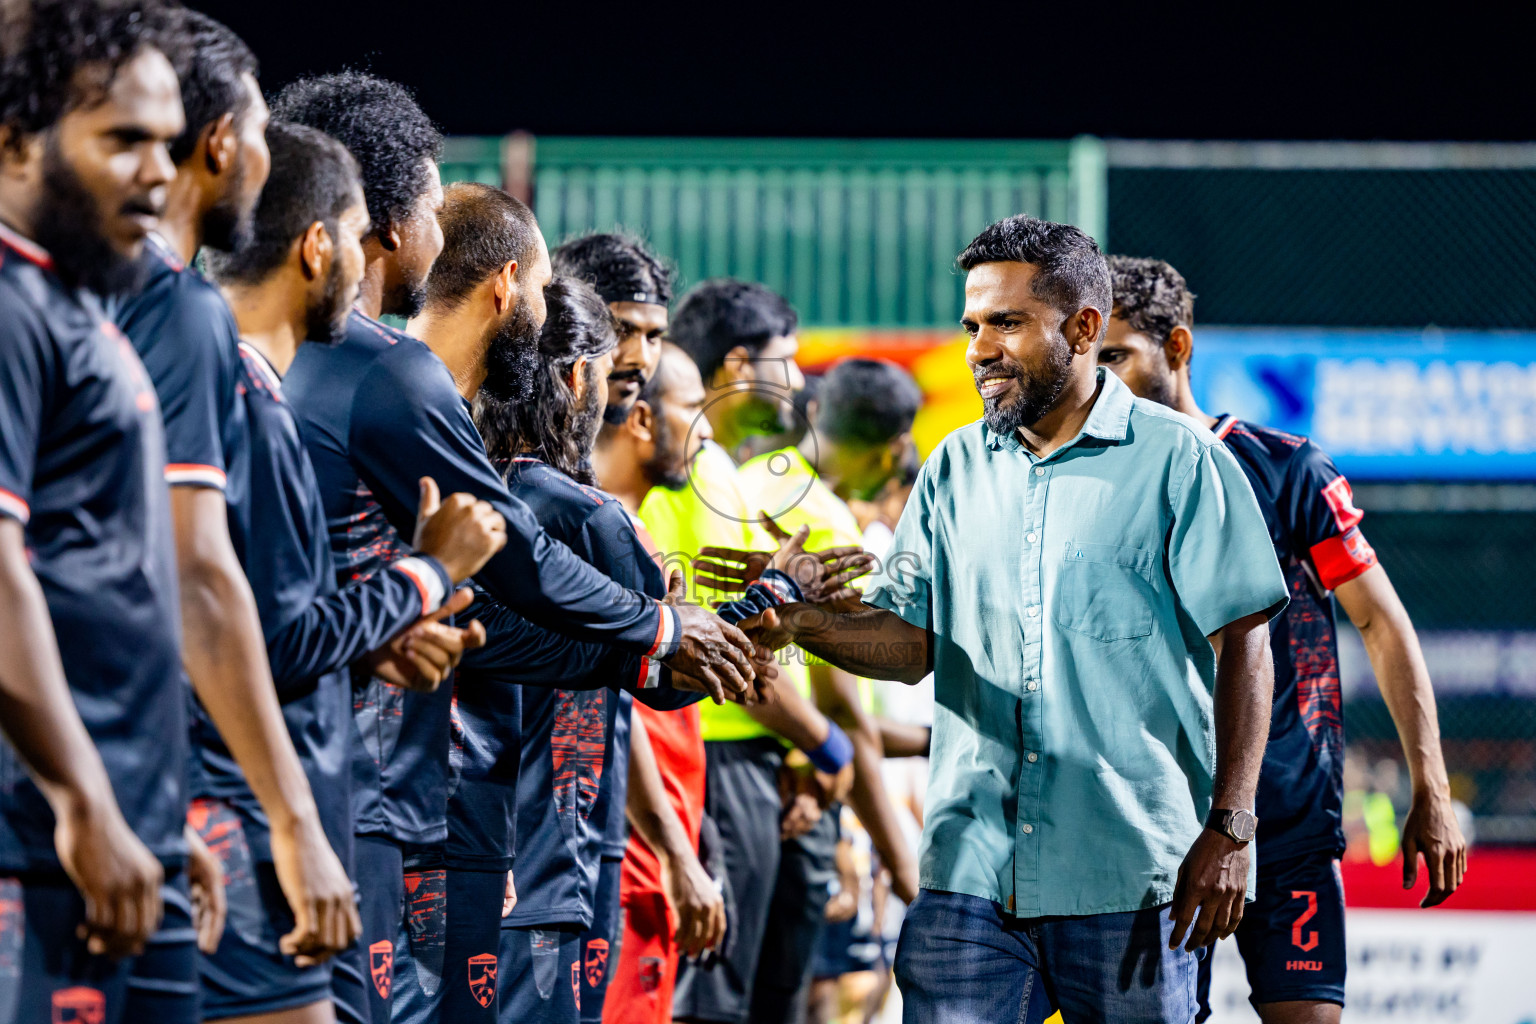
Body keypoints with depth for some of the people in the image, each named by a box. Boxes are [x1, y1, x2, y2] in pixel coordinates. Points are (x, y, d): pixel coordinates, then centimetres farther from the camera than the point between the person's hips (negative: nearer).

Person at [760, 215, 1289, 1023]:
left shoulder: (1178, 458, -1)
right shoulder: (956, 467, 13)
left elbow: (1242, 644, -2)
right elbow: (909, 640, 8)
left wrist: (1228, 831, -8)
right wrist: (801, 622, -12)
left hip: (1128, 875, -3)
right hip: (970, 870, 3)